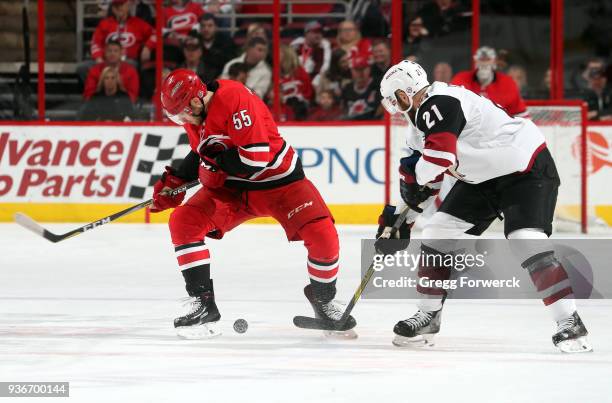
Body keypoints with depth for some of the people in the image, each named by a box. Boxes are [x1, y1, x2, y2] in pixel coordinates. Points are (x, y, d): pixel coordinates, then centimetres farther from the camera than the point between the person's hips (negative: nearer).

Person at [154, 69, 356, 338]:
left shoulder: (234, 99, -29)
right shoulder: (194, 114, -3)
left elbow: (256, 156, -33)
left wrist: (215, 162, -21)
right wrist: (175, 181, 7)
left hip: (279, 180, -7)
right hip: (231, 186, 7)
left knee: (322, 236, -21)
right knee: (183, 222, -13)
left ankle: (323, 299, 8)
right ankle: (203, 304, -6)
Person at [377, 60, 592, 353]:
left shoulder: (439, 104, -23)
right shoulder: (425, 116, 9)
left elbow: (439, 157, -36)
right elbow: (427, 179, 17)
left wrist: (411, 174, -16)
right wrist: (400, 218, 16)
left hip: (527, 167, -10)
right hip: (484, 177, 10)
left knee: (527, 242, -24)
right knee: (438, 232, 4)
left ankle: (569, 322, -22)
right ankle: (428, 316, 13)